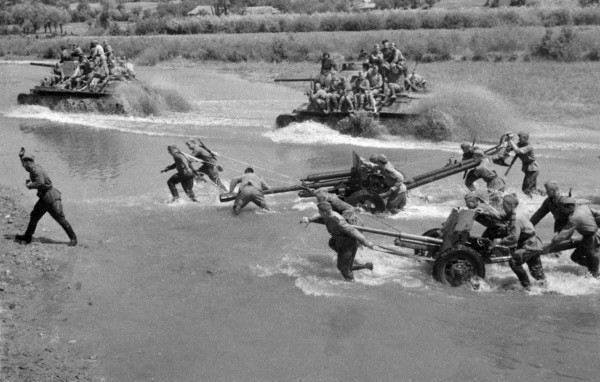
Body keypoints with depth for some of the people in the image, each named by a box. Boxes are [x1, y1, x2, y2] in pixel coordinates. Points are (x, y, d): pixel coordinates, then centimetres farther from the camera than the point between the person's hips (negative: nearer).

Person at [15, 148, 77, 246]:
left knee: (61, 219, -7)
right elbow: (25, 165, 34)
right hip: (44, 198, 10)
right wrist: (21, 156, 19)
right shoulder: (33, 168, 11)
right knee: (34, 215, 14)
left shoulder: (36, 170, -18)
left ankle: (73, 238, -1)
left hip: (51, 198, -10)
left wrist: (29, 185, -17)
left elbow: (40, 183, -33)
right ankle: (27, 237, 23)